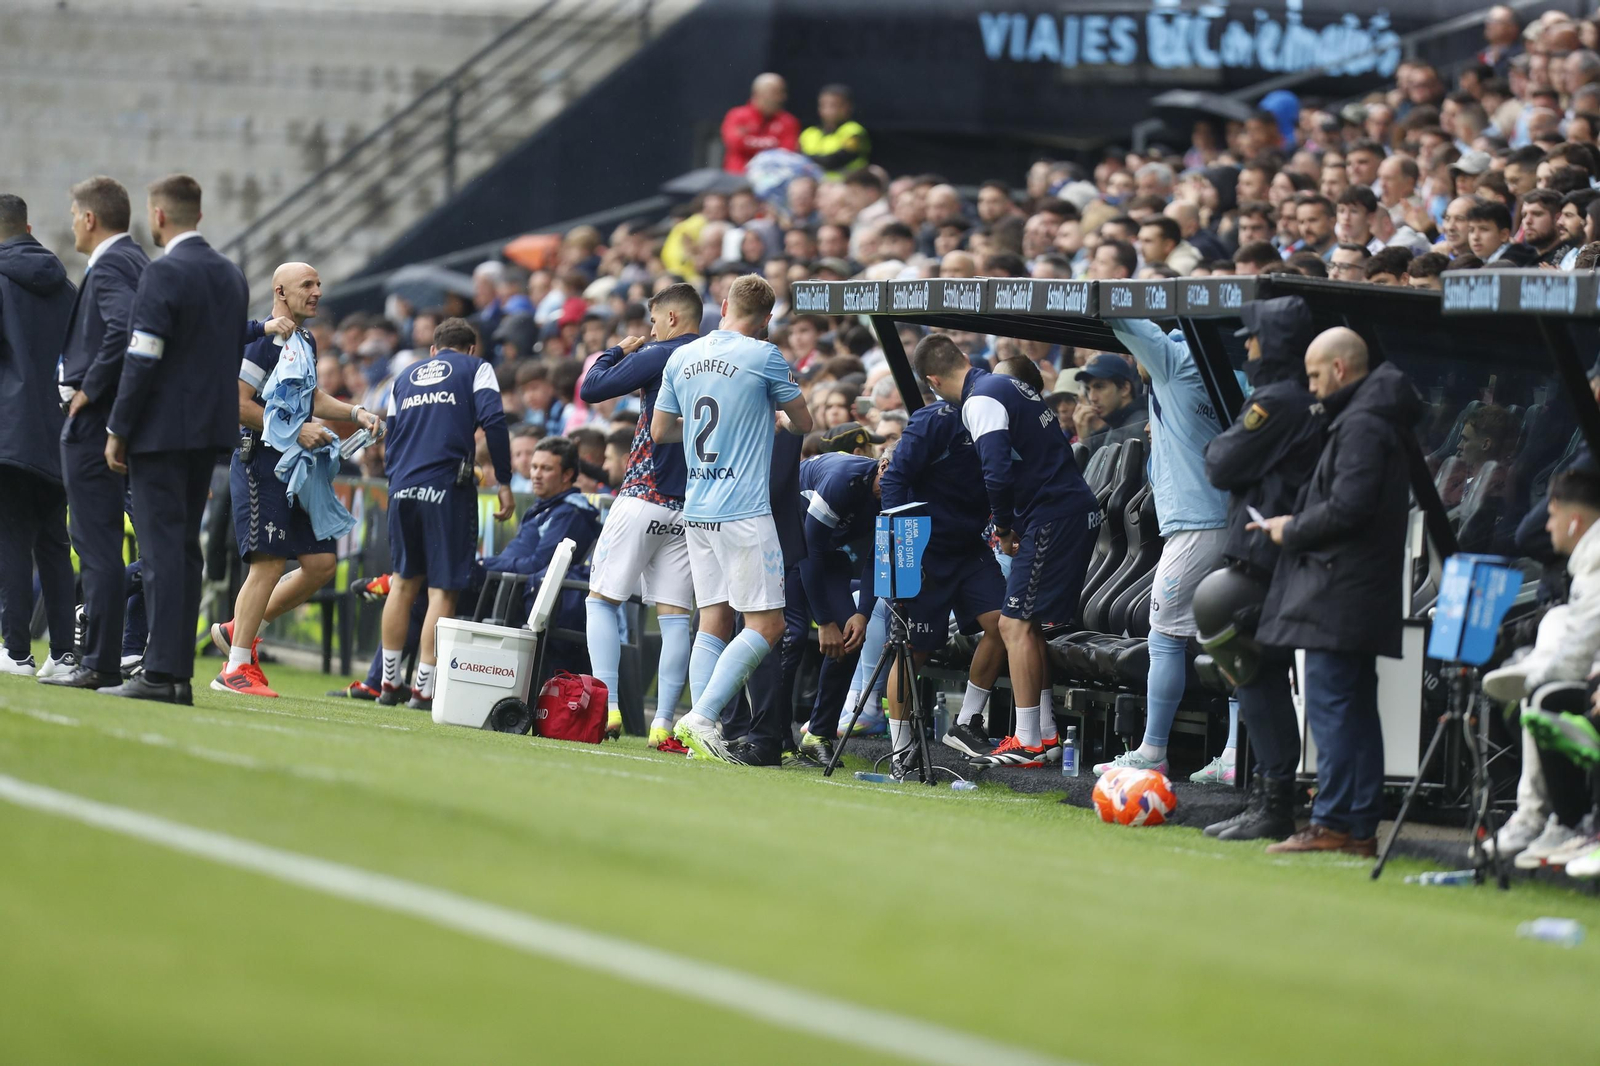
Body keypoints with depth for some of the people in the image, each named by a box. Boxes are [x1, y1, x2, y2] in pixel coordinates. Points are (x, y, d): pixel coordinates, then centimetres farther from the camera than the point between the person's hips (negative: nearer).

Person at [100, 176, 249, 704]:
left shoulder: (163, 274, -14)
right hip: (211, 428, 8)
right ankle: (180, 672, 11)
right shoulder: (232, 275, 12)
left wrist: (117, 431, -11)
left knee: (162, 548, -8)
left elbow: (142, 360, -17)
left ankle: (160, 674, -11)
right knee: (185, 546, 12)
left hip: (161, 431, -8)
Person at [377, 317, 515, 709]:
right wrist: (504, 483, -5)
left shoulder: (405, 377, 22)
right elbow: (492, 421, -7)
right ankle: (423, 688, -6)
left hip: (403, 487, 4)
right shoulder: (476, 368, 9)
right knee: (442, 589, -1)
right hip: (448, 489, -4)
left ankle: (390, 682, 19)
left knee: (404, 581, 18)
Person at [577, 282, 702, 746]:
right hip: (692, 508, 5)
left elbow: (592, 388, -6)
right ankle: (663, 721, -1)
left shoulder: (659, 357, -8)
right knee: (674, 614, 5)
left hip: (644, 497, -5)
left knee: (602, 599, 3)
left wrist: (619, 351, 12)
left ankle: (607, 706, -9)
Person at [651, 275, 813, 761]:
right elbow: (804, 424, 6)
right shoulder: (763, 357, -7)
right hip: (745, 512, -6)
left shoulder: (681, 358, 9)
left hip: (697, 509, 6)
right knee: (766, 625, -4)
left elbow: (660, 430, 19)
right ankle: (702, 717, -16)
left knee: (713, 621, 8)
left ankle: (704, 736, 1)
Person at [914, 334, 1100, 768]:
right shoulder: (1004, 385, 17)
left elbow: (998, 475, -23)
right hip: (1080, 509, 10)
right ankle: (1046, 735, 18)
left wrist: (1004, 527, -6)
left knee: (1015, 624, -6)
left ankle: (1028, 743, -6)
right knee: (1027, 624, 16)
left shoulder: (980, 401, -13)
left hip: (1053, 517, -10)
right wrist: (1007, 521, 21)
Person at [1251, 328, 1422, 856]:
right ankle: (1360, 826, 13)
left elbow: (1347, 508, -22)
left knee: (1330, 703, -9)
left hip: (1340, 592, -11)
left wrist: (1293, 530, -7)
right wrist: (1292, 525, 14)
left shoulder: (1362, 426, -14)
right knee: (1356, 708, 11)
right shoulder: (1362, 420, 18)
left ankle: (1333, 822, -10)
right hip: (1358, 594, 11)